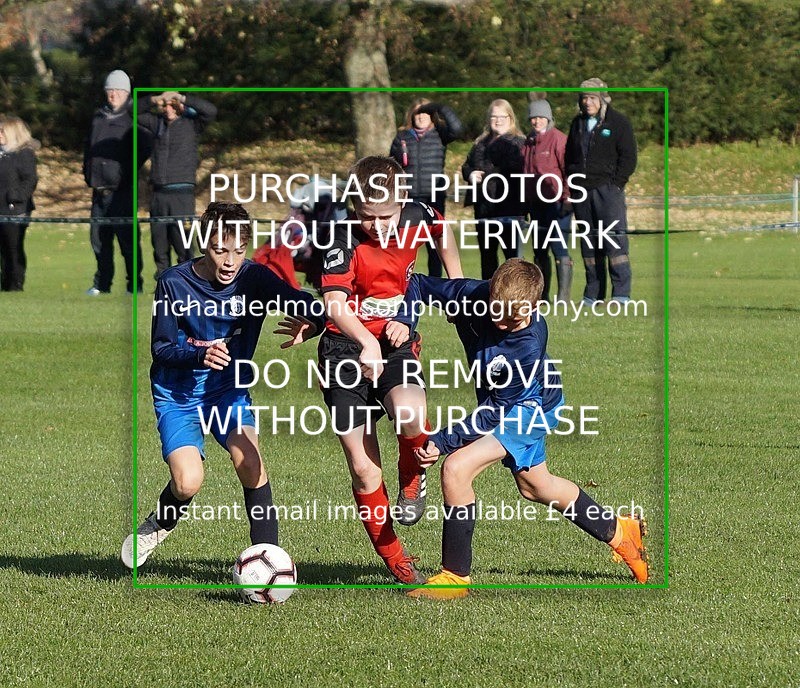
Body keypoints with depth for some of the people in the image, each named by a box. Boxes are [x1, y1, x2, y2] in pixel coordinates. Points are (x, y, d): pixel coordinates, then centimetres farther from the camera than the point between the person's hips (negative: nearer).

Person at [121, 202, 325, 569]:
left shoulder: (254, 277, -12)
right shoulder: (174, 283, -15)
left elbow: (312, 309, -16)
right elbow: (161, 348, -10)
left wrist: (309, 325, -41)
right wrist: (200, 355, -31)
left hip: (229, 389, 2)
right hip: (177, 393, -2)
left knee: (250, 462, -24)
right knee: (187, 482, -19)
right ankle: (157, 526, 15)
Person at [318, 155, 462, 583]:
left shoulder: (417, 218, -7)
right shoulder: (345, 240, -20)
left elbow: (444, 234, 21)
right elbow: (334, 304, -35)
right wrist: (367, 342, -52)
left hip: (396, 342, 2)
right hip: (347, 349, -2)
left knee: (411, 418, -31)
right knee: (364, 471, -3)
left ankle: (412, 479, 2)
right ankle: (395, 561, 14)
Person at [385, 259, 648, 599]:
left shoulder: (528, 346, -38)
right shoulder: (473, 294, -25)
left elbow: (495, 412, -31)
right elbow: (419, 285, -9)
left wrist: (442, 442, -33)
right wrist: (404, 320, -29)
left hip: (531, 406, -8)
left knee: (456, 468, -22)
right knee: (534, 484, 25)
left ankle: (455, 576, -8)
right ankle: (619, 533, 46)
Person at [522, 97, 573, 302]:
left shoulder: (558, 139, -7)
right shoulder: (529, 142, 15)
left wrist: (567, 199, -17)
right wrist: (524, 201, 16)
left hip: (556, 204, -8)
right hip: (536, 204, 8)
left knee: (559, 250, -10)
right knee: (539, 252, 12)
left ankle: (563, 297, -11)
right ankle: (541, 295, 20)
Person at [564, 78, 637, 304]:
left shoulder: (618, 122, 0)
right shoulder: (578, 123, 16)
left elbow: (628, 158, -2)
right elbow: (569, 156, 24)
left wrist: (615, 184, -10)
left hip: (608, 189, -6)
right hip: (581, 191, 6)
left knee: (614, 239, -13)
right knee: (588, 242, 6)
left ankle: (621, 292, -14)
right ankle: (593, 293, 10)